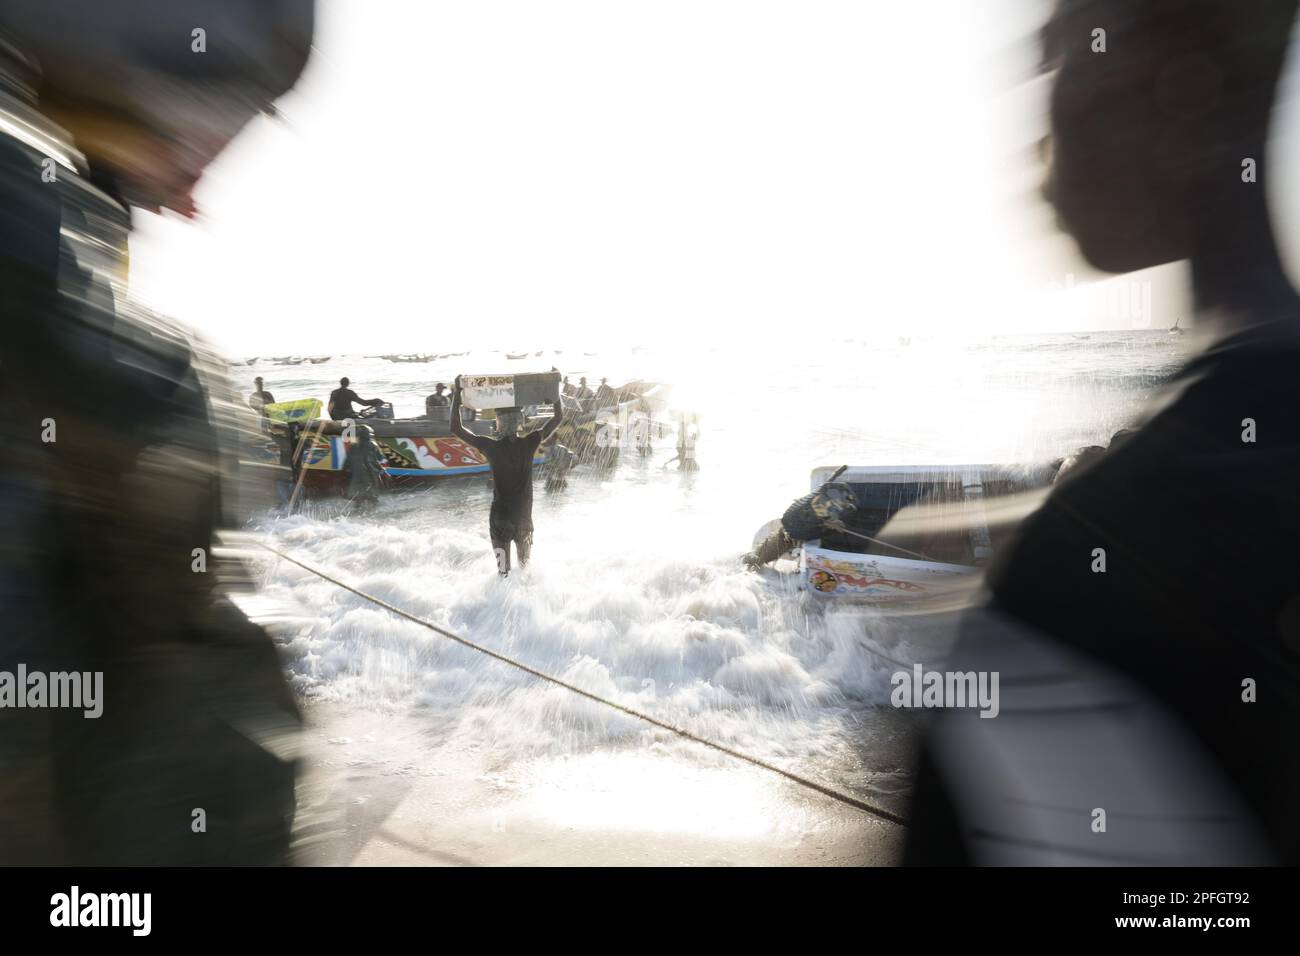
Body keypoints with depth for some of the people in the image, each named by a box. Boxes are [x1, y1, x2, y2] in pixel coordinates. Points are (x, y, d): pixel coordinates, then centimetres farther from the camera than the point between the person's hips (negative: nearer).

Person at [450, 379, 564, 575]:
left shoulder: (491, 447, -15)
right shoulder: (529, 444, -11)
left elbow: (456, 428, -6)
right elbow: (559, 417, -2)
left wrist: (457, 393, -4)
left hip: (499, 516, -2)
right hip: (524, 515, 2)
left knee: (503, 568, 7)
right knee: (526, 563, 21)